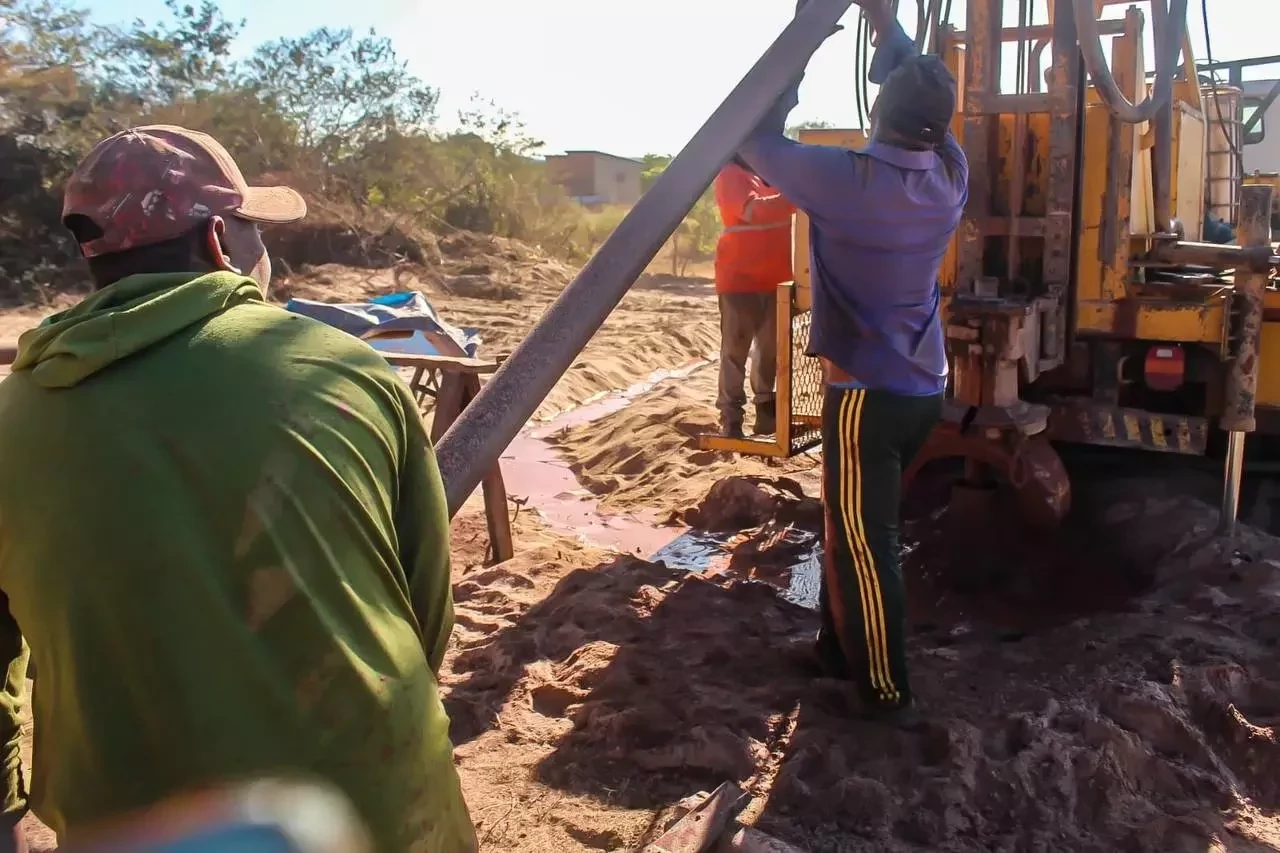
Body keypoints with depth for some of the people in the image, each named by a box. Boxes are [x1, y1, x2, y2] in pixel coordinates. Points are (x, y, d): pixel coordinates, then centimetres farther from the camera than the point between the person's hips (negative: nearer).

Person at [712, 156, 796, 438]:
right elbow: (753, 210, -24)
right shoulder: (730, 175, -8)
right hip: (740, 277, -7)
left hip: (774, 277, 7)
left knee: (771, 346, 12)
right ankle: (730, 417, 0)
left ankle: (767, 411, 23)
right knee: (736, 347, -4)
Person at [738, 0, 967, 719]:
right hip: (923, 387, 8)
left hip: (868, 392, -8)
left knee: (864, 544, 3)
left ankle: (887, 689, 14)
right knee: (852, 528, 21)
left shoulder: (848, 180, -19)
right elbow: (927, 93, 18)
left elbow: (760, 142, -6)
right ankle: (840, 649, 35)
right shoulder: (951, 176, -1)